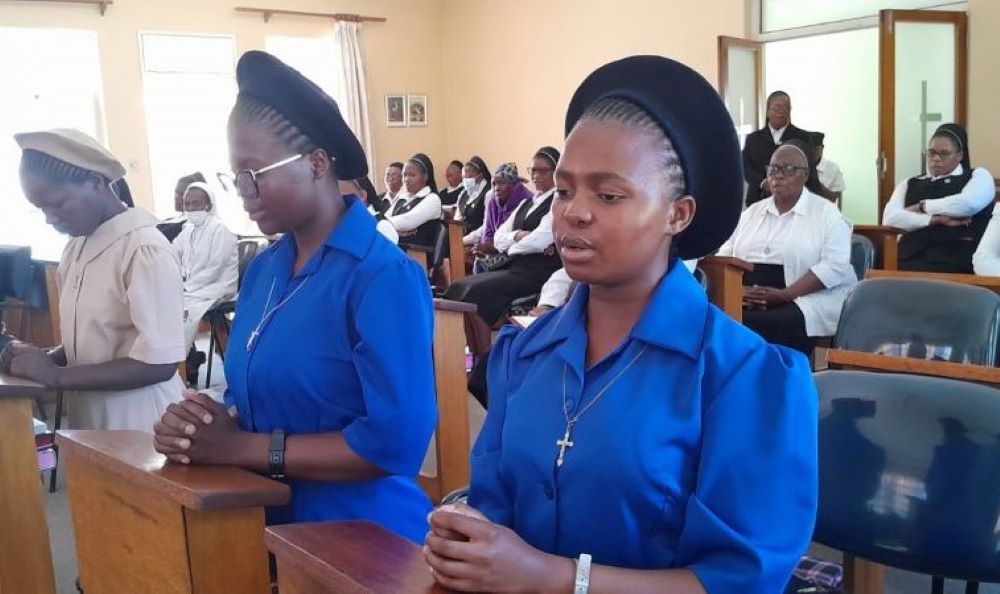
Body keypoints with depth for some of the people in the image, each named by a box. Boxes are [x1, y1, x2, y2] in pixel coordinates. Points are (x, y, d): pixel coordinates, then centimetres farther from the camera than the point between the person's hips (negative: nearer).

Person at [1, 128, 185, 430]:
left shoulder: (147, 251, -18)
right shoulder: (76, 247, 7)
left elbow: (158, 363, -22)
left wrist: (55, 375, -19)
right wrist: (49, 358, -3)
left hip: (136, 426, -7)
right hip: (88, 419, 7)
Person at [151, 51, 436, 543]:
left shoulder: (384, 277, -21)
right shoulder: (262, 269, 4)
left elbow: (395, 441, -26)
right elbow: (255, 396, 12)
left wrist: (242, 448, -21)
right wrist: (190, 426, -10)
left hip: (364, 539, -7)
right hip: (270, 526, 7)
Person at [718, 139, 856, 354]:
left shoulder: (826, 213, 6)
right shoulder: (752, 212, 19)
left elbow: (834, 266, -7)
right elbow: (724, 256, 15)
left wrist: (783, 295, -17)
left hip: (801, 302, -4)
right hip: (746, 302, 4)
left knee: (751, 325, -35)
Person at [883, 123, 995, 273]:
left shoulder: (978, 176, 16)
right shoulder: (909, 184, 21)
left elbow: (969, 204, -7)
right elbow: (889, 218, 3)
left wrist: (921, 207, 2)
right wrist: (936, 219, -8)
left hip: (954, 261, -2)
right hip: (909, 259, 2)